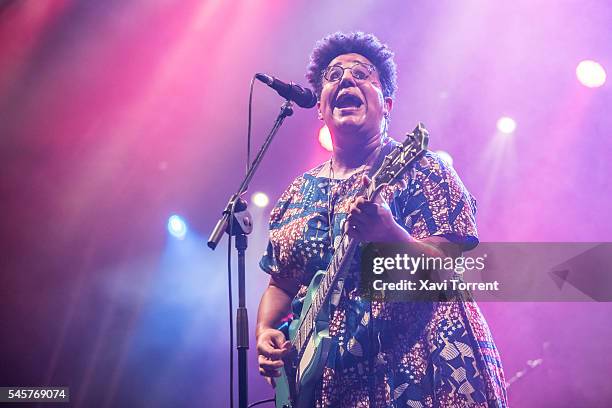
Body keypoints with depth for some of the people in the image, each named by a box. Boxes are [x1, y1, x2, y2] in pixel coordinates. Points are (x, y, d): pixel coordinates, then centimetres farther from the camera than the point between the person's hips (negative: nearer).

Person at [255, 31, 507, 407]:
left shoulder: (419, 168, -2)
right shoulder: (299, 193, 11)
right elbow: (280, 285, 17)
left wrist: (387, 234, -30)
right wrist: (265, 332, -2)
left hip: (422, 367, -3)